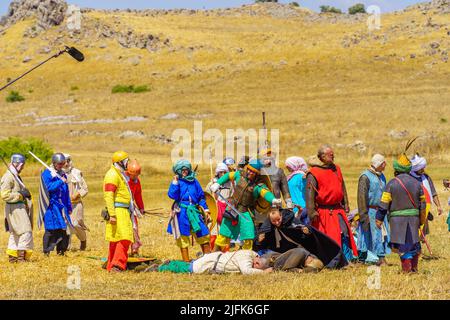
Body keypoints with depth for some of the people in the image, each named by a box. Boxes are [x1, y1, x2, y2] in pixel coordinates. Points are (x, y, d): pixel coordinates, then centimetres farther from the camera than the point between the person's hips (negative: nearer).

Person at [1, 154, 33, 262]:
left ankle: (12, 257, 18)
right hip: (14, 208, -10)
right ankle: (21, 256, -13)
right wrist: (20, 195, -20)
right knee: (25, 231, -13)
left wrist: (25, 194, 10)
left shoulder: (16, 176, 17)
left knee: (15, 233, 13)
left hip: (21, 207, 10)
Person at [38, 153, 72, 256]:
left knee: (64, 228, 4)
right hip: (51, 206, -6)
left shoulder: (62, 174, 15)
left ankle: (61, 250, 13)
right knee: (51, 229, -8)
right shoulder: (47, 173, -6)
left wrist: (69, 207, 18)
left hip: (62, 205, 6)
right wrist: (60, 182, -21)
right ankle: (47, 251, -2)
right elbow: (49, 187, -19)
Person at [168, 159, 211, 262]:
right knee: (183, 236, 2)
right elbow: (172, 195, -12)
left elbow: (201, 196, 16)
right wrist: (175, 182, -16)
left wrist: (205, 209, 11)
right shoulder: (177, 182, 3)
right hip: (182, 212, -3)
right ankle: (186, 260, 8)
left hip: (194, 211, 3)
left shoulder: (194, 181, 12)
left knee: (203, 234, 0)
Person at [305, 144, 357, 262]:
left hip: (338, 210, 5)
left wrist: (345, 204, 17)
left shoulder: (336, 169, 12)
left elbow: (342, 188, 20)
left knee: (344, 234, -3)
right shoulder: (313, 174, -10)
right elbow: (310, 194, -15)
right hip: (323, 212, -5)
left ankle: (348, 258, 2)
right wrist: (312, 212, -21)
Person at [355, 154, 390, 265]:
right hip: (370, 212, -7)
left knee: (382, 234, 4)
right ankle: (361, 259, 7)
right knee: (366, 235, -2)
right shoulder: (365, 177, -11)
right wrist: (364, 215, -19)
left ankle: (381, 258, 8)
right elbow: (362, 197, -15)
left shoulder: (381, 176, 14)